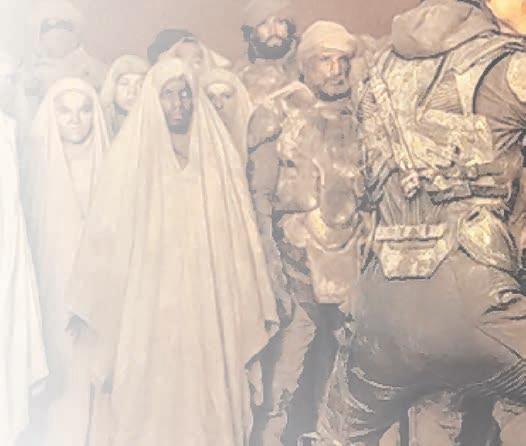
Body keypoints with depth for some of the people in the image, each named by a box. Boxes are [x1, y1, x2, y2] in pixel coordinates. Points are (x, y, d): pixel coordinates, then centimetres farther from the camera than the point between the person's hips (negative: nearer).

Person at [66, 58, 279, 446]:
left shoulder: (219, 154, 7)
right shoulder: (133, 153, 3)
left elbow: (240, 231, 5)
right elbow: (106, 233, 2)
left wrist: (252, 311, 2)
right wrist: (88, 305, 0)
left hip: (209, 302, 1)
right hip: (151, 304, -1)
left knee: (210, 397, 2)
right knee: (154, 398, 0)